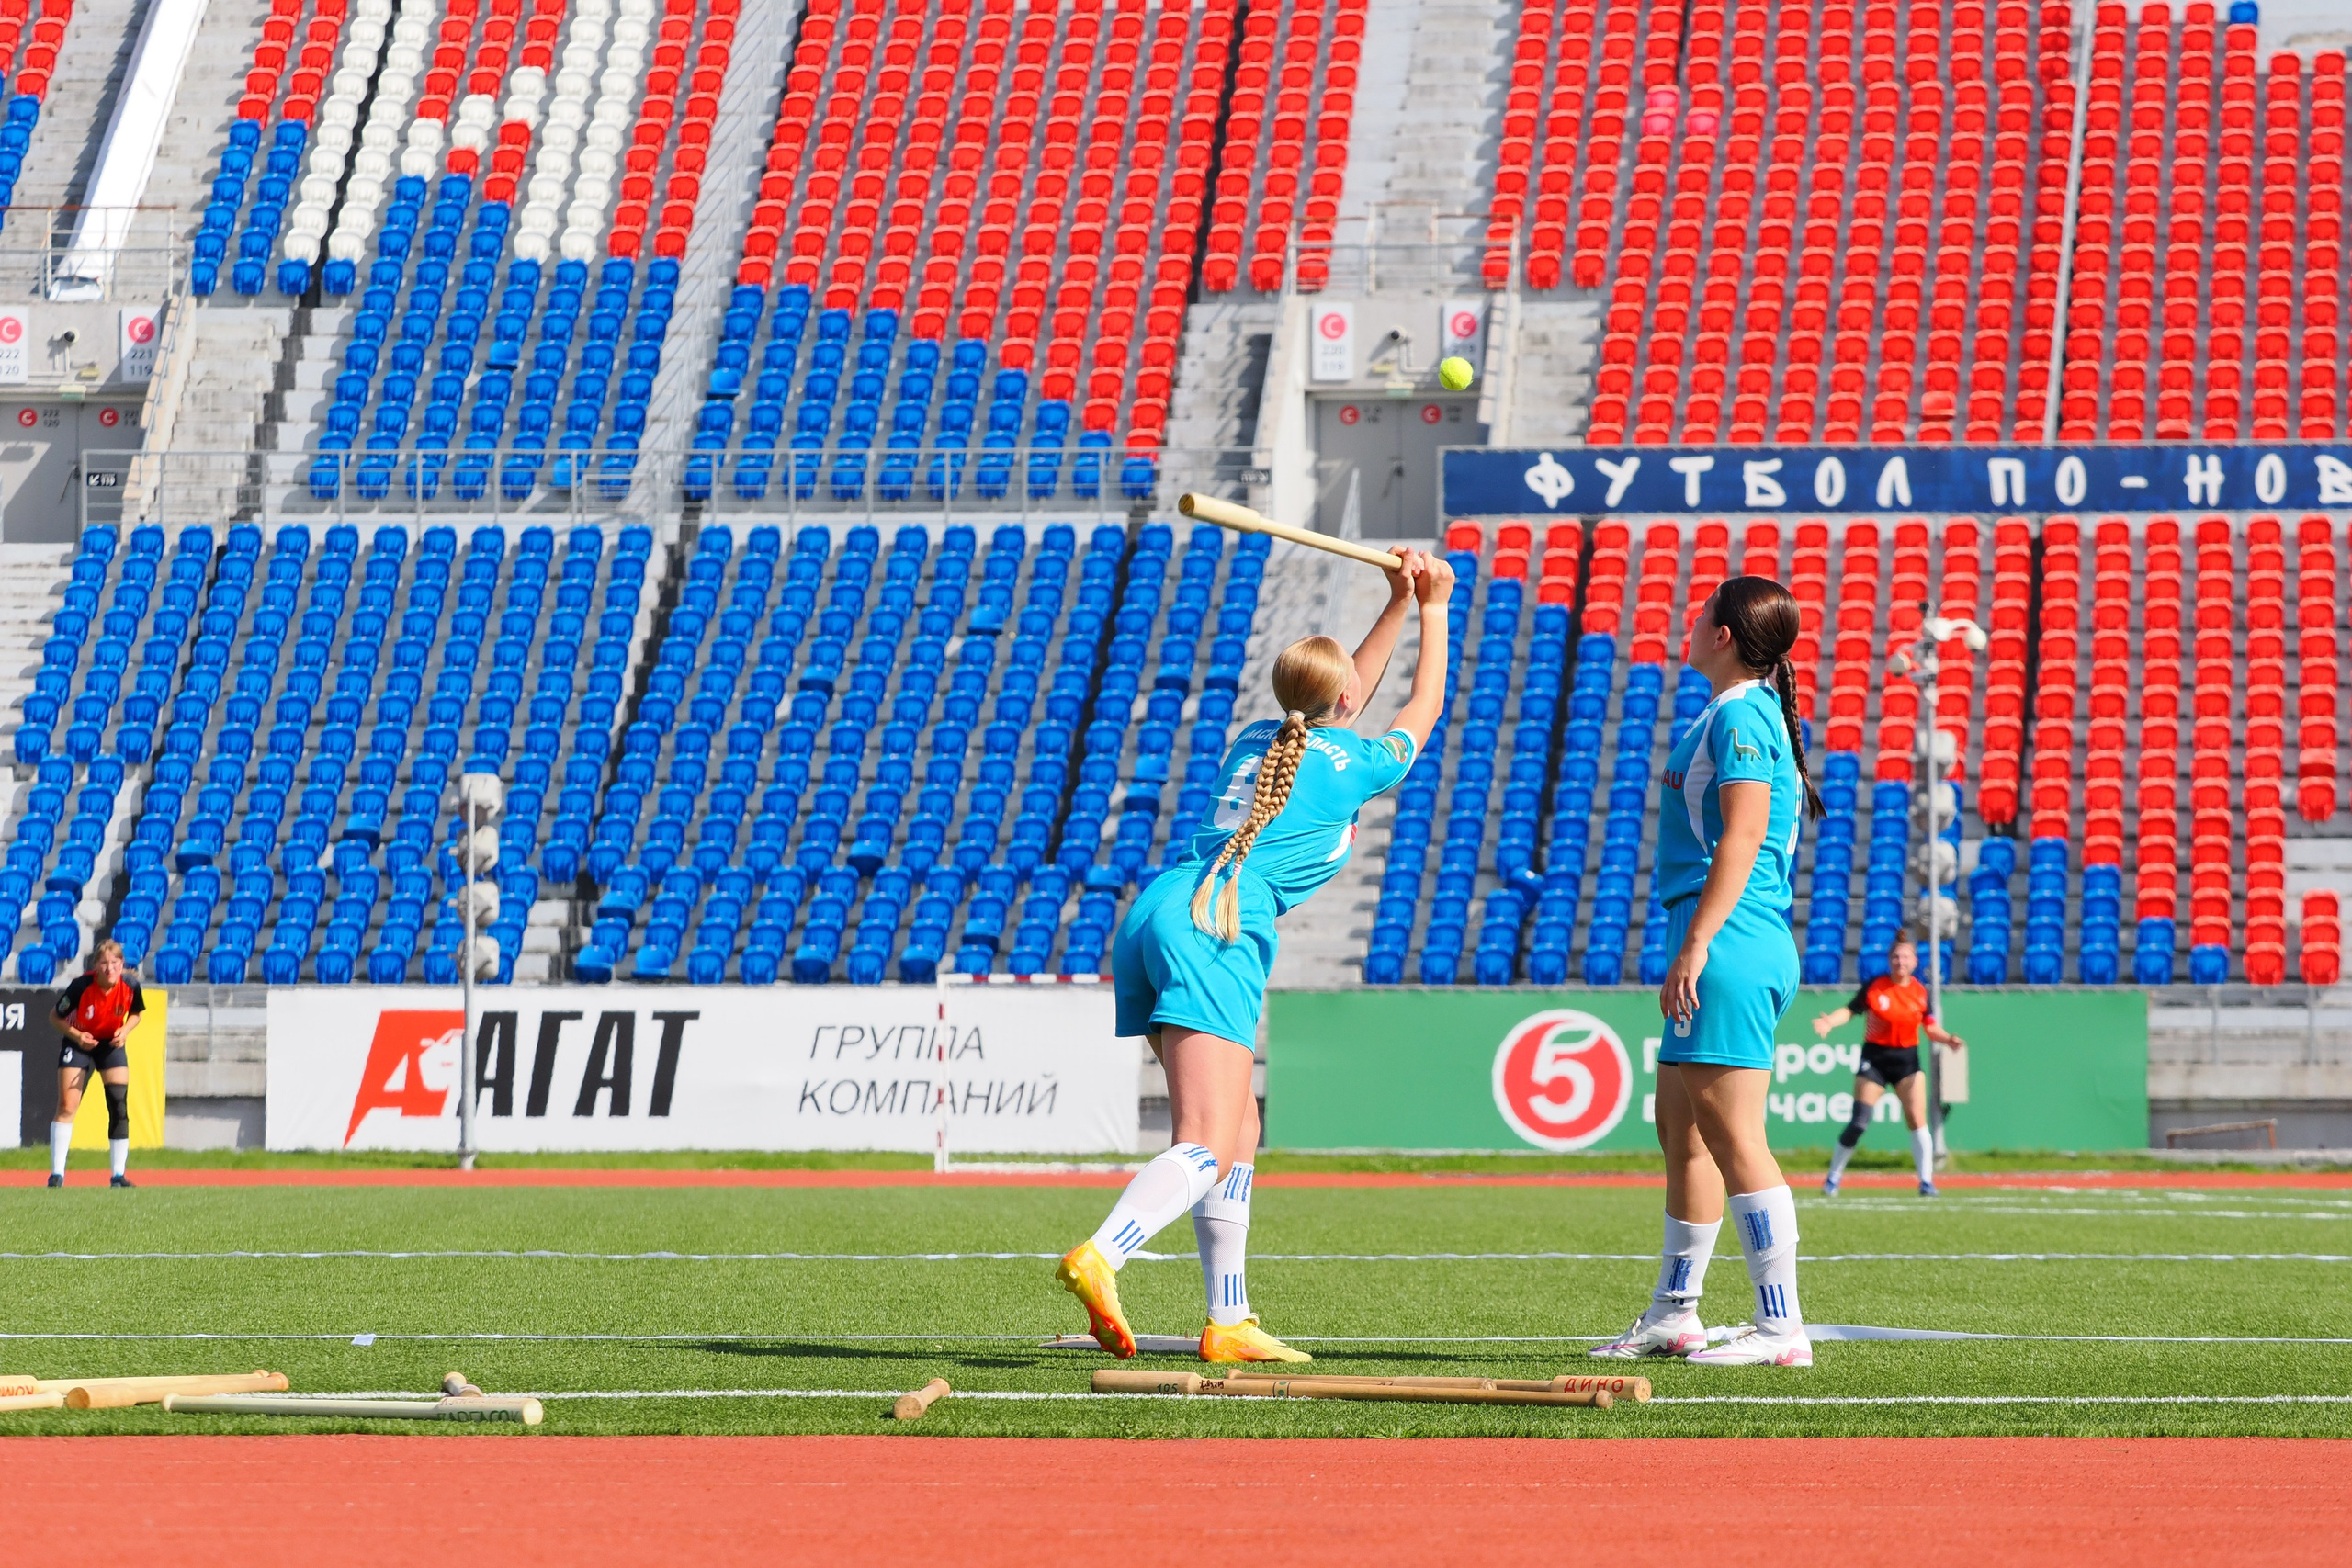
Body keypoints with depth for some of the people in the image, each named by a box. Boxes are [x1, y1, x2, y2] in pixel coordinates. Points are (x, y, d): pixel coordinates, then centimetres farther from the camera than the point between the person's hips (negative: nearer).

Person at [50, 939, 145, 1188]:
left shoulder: (130, 986, -19)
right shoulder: (81, 986, -27)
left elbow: (135, 1013, 3)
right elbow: (57, 1017, -13)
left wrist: (125, 1030, -17)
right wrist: (77, 1036, -28)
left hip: (112, 1044, 2)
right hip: (80, 1043, -2)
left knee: (119, 1107, -5)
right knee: (67, 1107, -9)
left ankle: (118, 1175, 3)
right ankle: (57, 1174, -4)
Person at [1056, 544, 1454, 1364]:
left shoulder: (1256, 740, 25)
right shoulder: (1355, 765, 8)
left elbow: (1339, 708, 47)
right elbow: (1423, 708, 28)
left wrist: (1397, 605, 45)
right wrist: (1432, 610, 40)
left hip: (1154, 912, 8)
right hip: (1215, 929, -8)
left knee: (1238, 1133, 15)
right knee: (1208, 1149, -17)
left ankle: (1229, 1322, 13)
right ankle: (1099, 1258, -42)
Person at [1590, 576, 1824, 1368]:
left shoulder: (1740, 716, -11)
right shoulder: (1733, 715, 19)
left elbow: (1742, 836, -21)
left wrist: (1695, 947, -24)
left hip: (1729, 948, -11)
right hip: (1727, 950, 11)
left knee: (1730, 1135, -12)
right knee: (1680, 1130, 17)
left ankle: (1781, 1327, -13)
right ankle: (1672, 1314, 25)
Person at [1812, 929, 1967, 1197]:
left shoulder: (1920, 992, 0)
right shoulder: (1874, 988, -8)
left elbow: (1930, 1026, 8)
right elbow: (1850, 1010, -8)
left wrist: (1948, 1039, -10)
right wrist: (1830, 1021, -26)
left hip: (1907, 1059, 2)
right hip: (1874, 1058, -2)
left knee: (1917, 1119, -8)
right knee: (1859, 1122, -4)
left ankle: (1927, 1181, 0)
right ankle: (1833, 1177, 12)